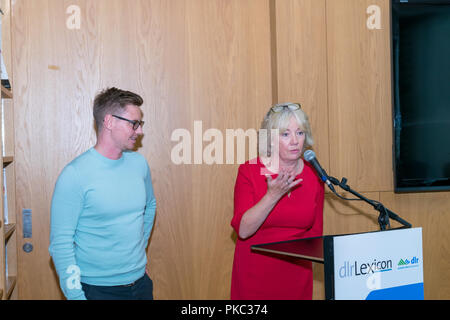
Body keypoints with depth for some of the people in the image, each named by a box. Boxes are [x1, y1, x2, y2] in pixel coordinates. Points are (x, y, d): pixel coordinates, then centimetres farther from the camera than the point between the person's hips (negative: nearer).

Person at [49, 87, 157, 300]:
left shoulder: (139, 163, 2)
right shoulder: (74, 175, -15)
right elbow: (60, 243, -16)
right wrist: (76, 295, -18)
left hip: (141, 282, 6)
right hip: (97, 289, -5)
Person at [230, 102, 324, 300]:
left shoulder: (314, 175, 0)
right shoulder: (249, 171, -9)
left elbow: (316, 232, 8)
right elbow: (243, 230, -17)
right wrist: (273, 194, -25)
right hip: (255, 275, -2)